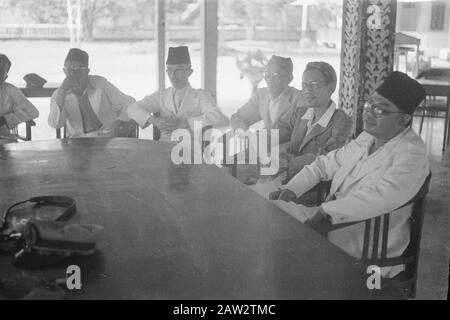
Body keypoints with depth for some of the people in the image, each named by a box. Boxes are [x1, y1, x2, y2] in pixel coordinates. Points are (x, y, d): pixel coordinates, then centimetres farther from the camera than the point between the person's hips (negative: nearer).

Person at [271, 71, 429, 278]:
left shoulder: (411, 154, -16)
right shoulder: (366, 138, 11)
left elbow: (382, 196, -33)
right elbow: (325, 164, 17)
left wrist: (325, 212, -32)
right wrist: (291, 189, 2)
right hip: (331, 219, 8)